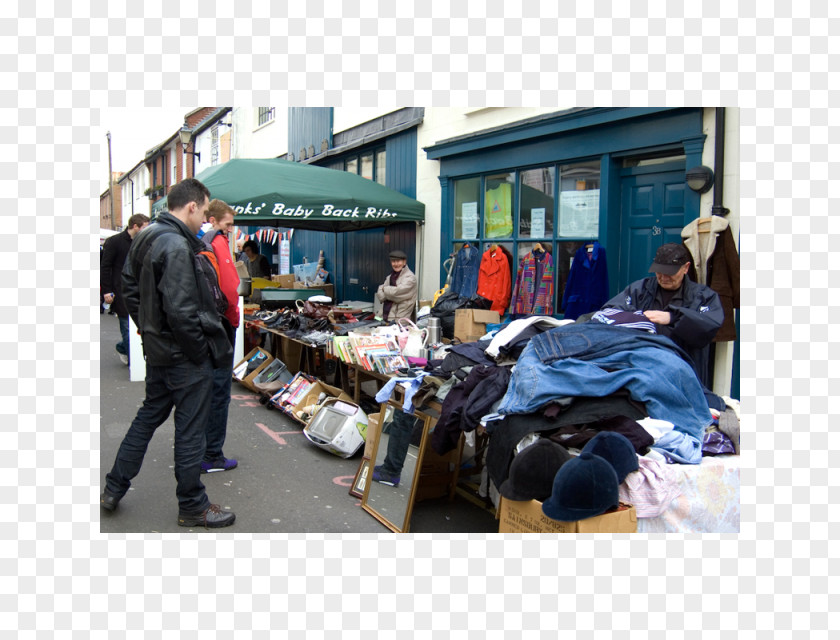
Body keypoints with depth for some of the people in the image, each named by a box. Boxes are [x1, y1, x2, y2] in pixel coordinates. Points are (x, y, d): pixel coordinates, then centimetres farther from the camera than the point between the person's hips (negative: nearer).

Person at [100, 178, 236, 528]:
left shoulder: (145, 238, 8)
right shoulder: (177, 246, -22)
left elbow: (129, 287, 18)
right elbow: (181, 311, -26)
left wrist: (149, 329, 18)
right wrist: (202, 351, -15)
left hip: (157, 350, 9)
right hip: (185, 356, -9)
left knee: (149, 415, 23)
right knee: (190, 430, 3)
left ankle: (114, 488, 33)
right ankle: (192, 507, 18)